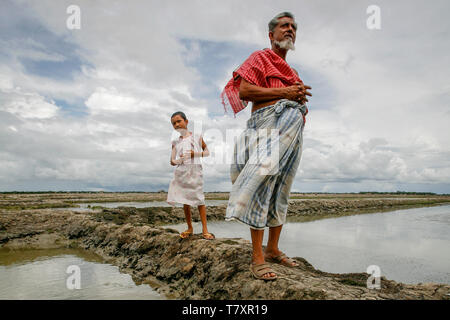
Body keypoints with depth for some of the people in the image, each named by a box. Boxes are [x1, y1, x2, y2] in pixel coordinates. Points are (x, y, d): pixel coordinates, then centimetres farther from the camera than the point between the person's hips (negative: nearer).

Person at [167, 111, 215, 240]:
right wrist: (175, 161, -16)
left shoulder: (197, 137, 6)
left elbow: (207, 151, 10)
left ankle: (205, 229, 1)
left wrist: (196, 153, -9)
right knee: (185, 201, 6)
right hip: (181, 171, 3)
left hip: (195, 171, -3)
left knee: (199, 199, -4)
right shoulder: (175, 142, 13)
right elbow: (172, 160, 8)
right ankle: (189, 228, 19)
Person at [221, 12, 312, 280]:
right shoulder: (261, 57, 9)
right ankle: (257, 257, -14)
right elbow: (243, 90, -6)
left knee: (281, 191, 6)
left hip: (295, 127, 8)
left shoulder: (293, 72, 32)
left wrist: (300, 96, 7)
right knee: (262, 184, -16)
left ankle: (273, 249, 13)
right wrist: (284, 92, -10)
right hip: (270, 120, -8)